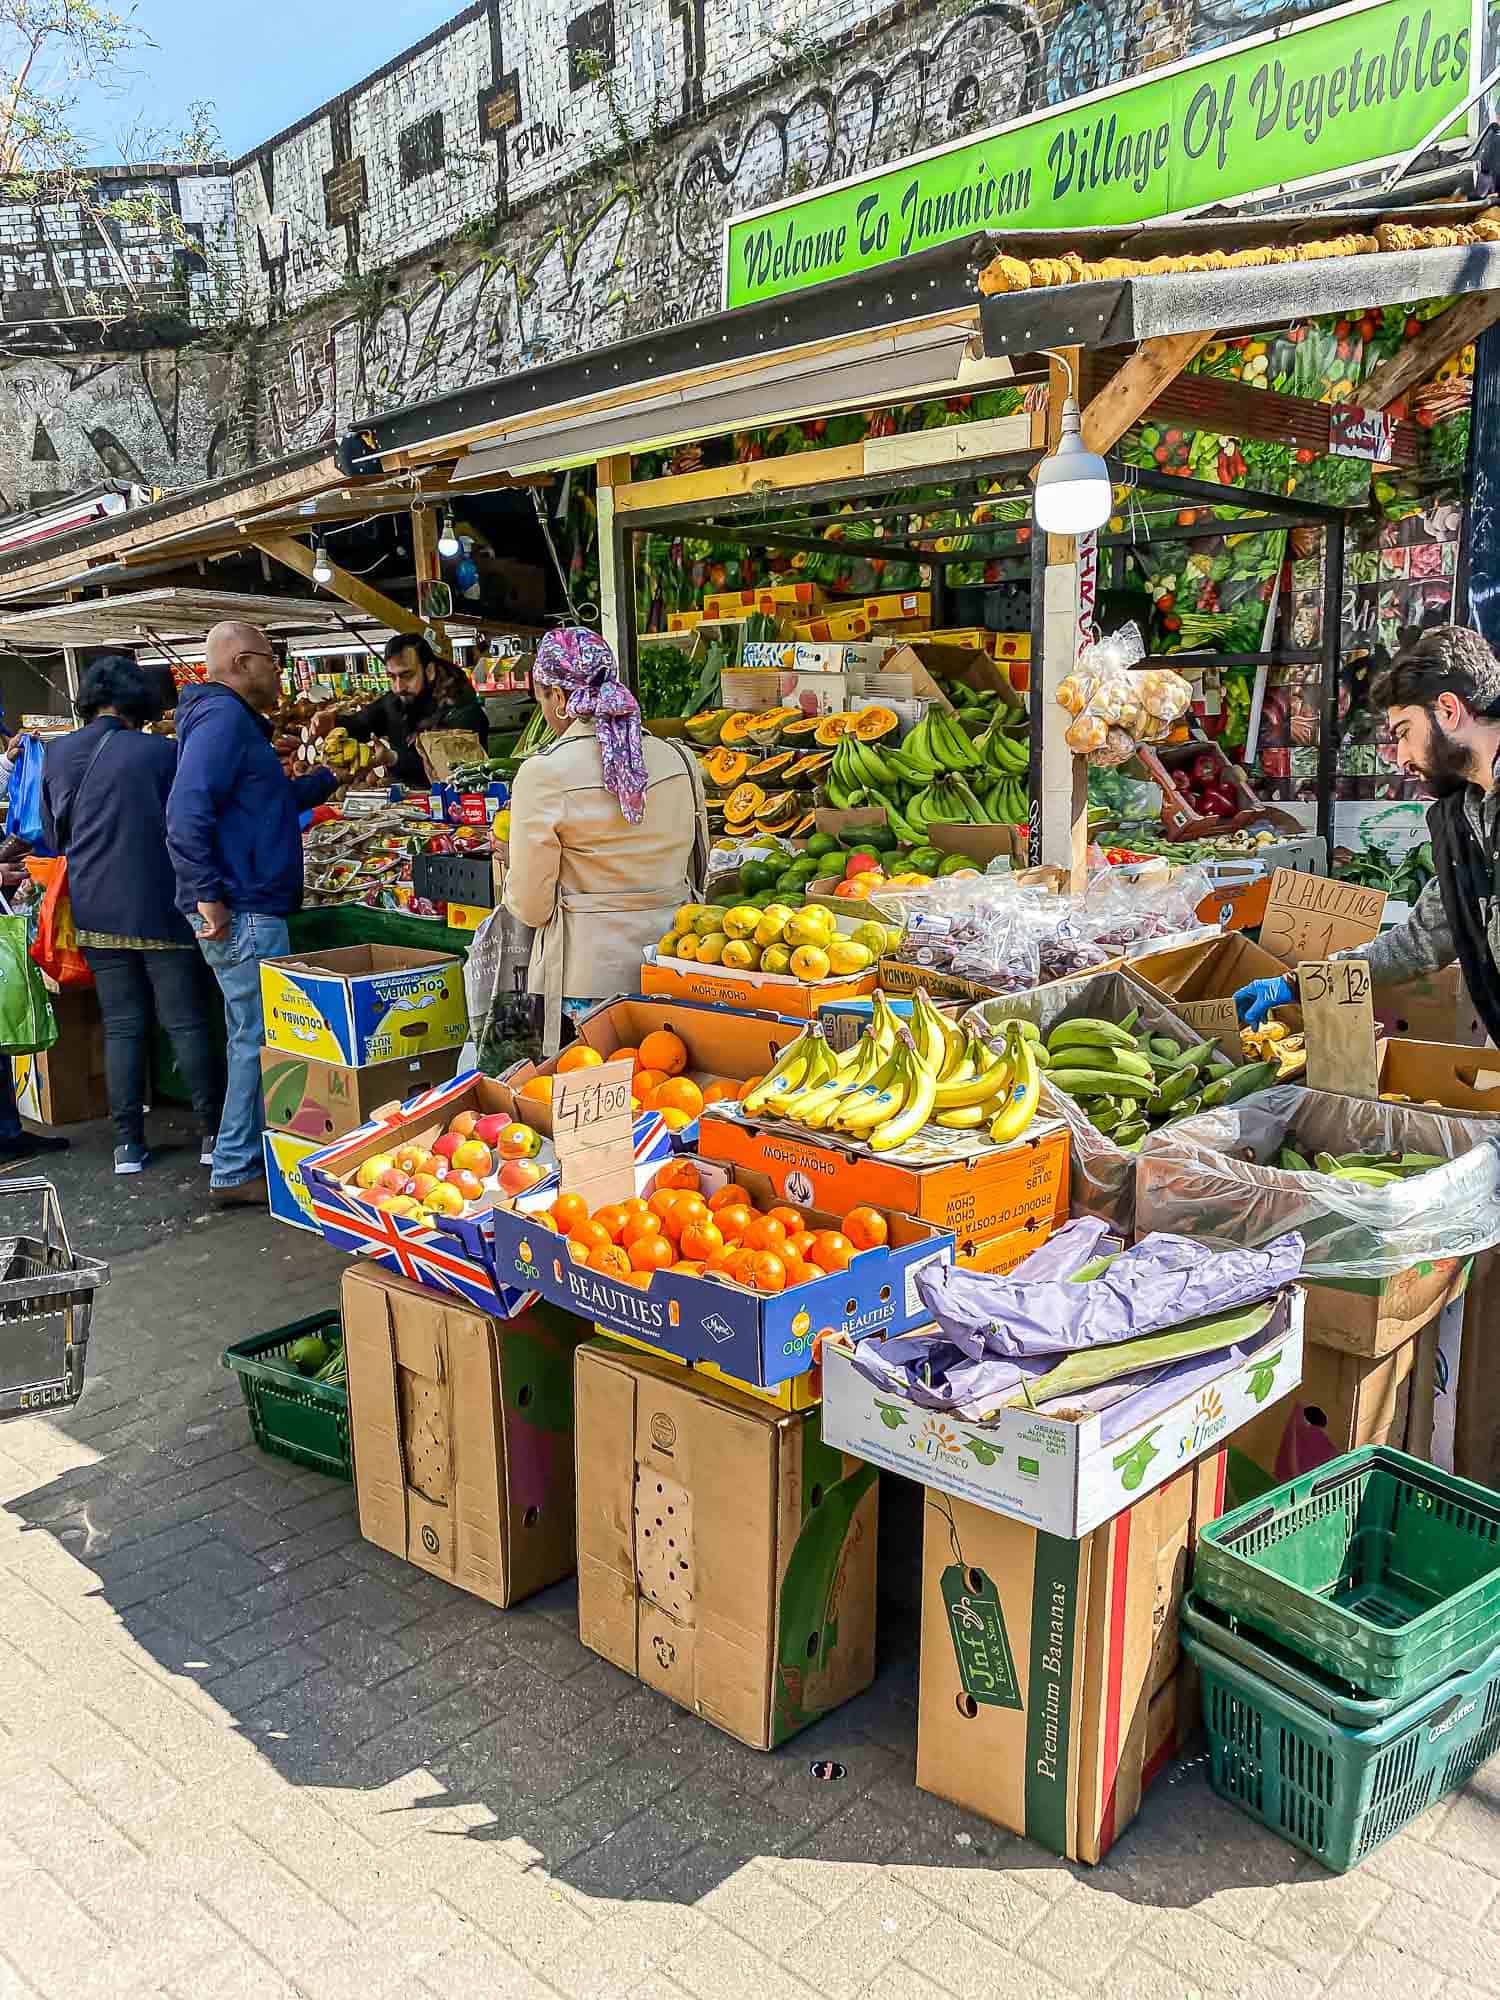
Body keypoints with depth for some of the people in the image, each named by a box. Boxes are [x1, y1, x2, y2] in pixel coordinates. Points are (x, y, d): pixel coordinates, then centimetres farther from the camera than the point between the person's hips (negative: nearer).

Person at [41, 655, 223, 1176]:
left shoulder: (57, 754, 5)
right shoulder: (159, 753, -10)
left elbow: (52, 834, 15)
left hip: (95, 911, 4)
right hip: (158, 907, -4)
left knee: (122, 1025, 10)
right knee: (186, 1022, 2)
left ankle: (128, 1143, 11)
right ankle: (214, 1132, 6)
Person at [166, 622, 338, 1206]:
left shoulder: (237, 721, 20)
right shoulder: (223, 716, -13)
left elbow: (272, 801, 33)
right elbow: (187, 812, -25)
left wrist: (332, 776, 33)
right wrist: (208, 894, -26)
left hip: (252, 911, 11)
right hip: (241, 911, -11)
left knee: (251, 1037, 16)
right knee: (261, 1038, -5)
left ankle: (238, 1162, 25)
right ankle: (236, 1171, 3)